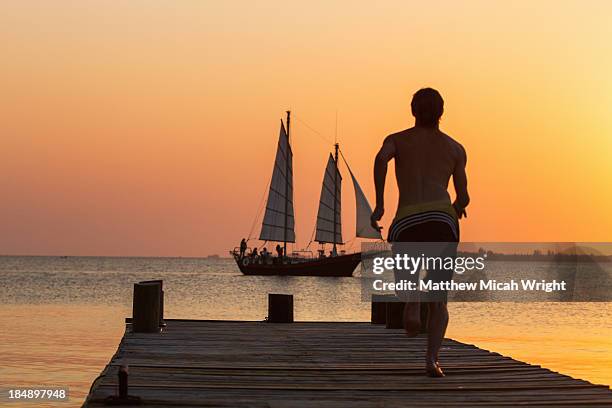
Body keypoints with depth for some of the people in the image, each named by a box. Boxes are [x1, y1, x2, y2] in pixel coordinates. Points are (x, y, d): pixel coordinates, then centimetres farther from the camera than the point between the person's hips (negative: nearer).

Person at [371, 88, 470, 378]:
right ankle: (432, 359, -18)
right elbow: (463, 197, 23)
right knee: (438, 300, 1)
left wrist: (379, 204, -5)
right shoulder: (455, 148, 22)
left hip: (407, 221, 0)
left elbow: (381, 158, -6)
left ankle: (413, 304, -7)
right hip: (442, 218, 0)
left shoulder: (397, 140, 19)